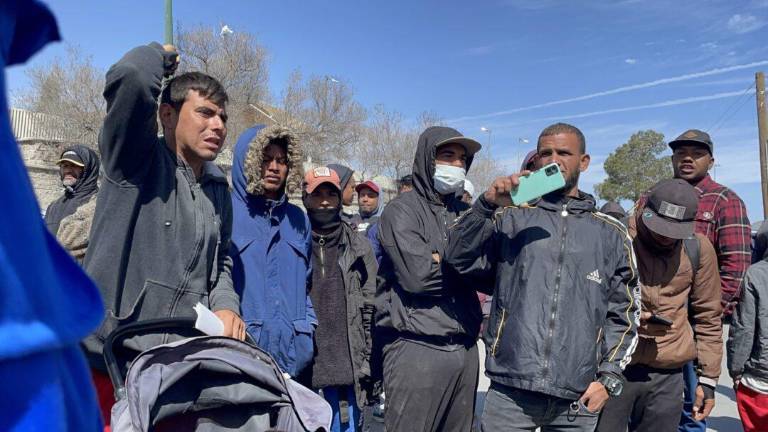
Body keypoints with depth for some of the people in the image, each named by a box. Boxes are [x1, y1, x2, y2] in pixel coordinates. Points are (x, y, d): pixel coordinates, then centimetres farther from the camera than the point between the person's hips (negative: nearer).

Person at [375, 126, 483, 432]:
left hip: (464, 348, 6)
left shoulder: (466, 213, 14)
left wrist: (440, 259, -10)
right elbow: (417, 275, -16)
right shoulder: (402, 210, -3)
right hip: (417, 348, -5)